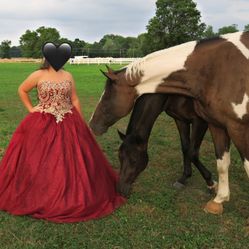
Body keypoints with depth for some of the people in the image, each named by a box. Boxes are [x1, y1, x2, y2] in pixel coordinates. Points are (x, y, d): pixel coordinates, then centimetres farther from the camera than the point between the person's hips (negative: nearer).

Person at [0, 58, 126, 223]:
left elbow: (75, 100, 8)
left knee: (70, 160, 5)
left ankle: (71, 194, 21)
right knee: (39, 161, 4)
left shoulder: (68, 76, 4)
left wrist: (82, 124, 8)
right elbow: (22, 90, 9)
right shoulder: (38, 75, -5)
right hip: (43, 124, -2)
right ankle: (38, 195, 22)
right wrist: (30, 109, 3)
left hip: (68, 124, 3)